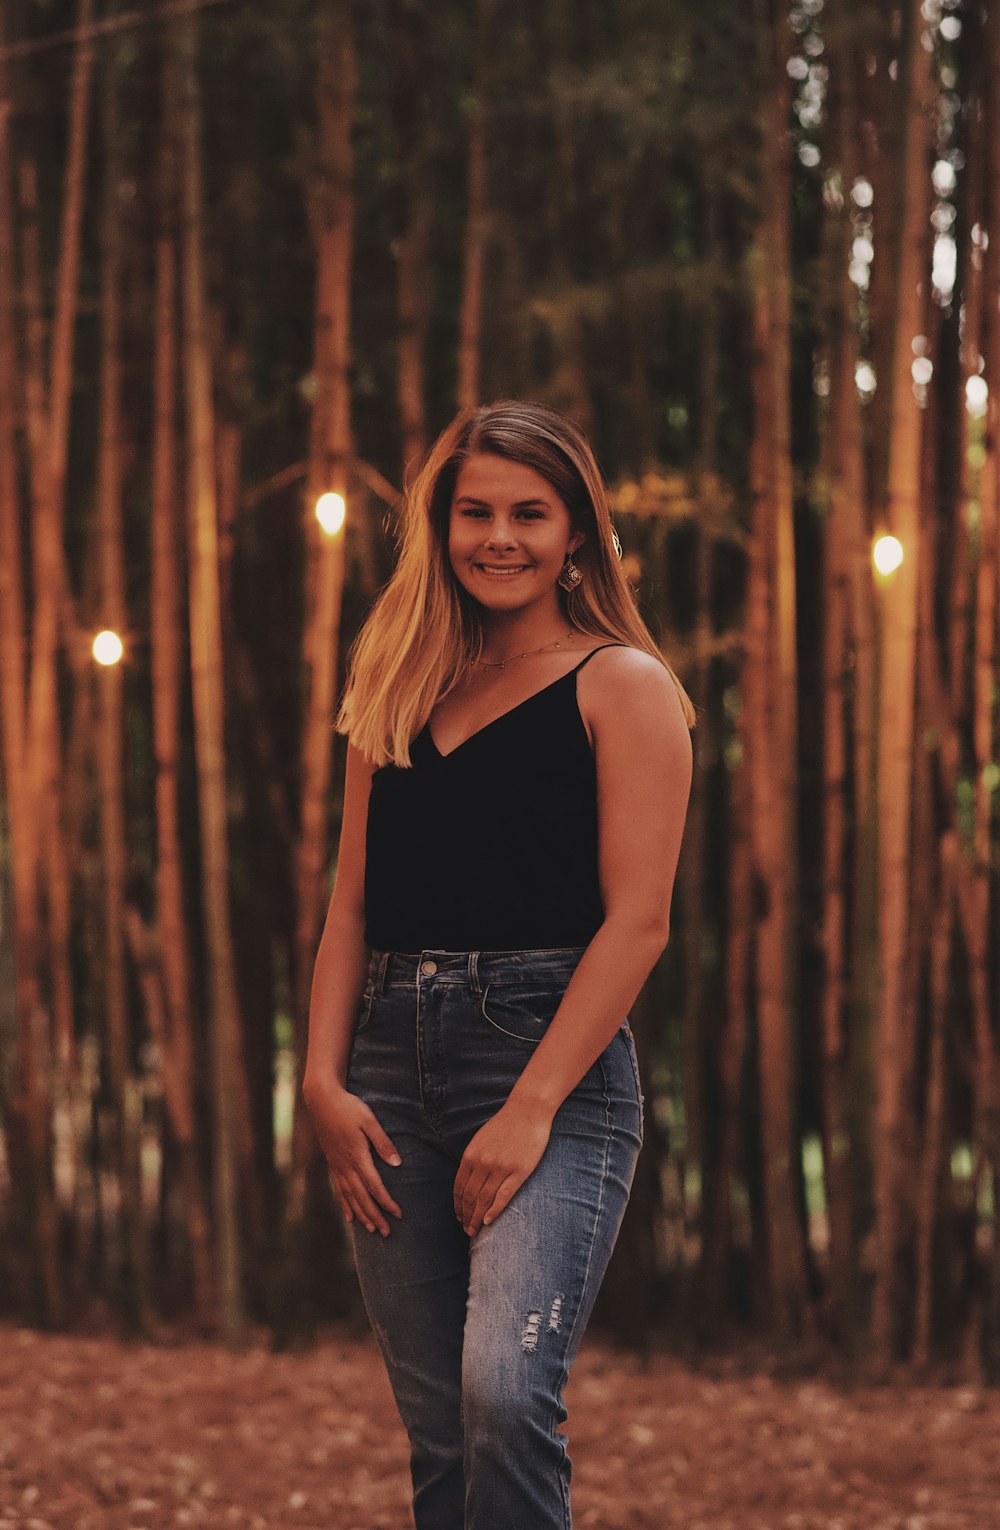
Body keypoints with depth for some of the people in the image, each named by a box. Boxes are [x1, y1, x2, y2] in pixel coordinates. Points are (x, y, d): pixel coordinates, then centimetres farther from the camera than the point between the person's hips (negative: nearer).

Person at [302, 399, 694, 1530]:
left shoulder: (621, 686, 1)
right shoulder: (401, 692, 17)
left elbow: (639, 917, -7)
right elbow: (353, 900, 15)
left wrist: (532, 1108, -14)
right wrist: (324, 1078, 1)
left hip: (554, 1059, -5)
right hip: (393, 1066, 5)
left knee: (505, 1393, -22)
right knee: (438, 1427, 6)